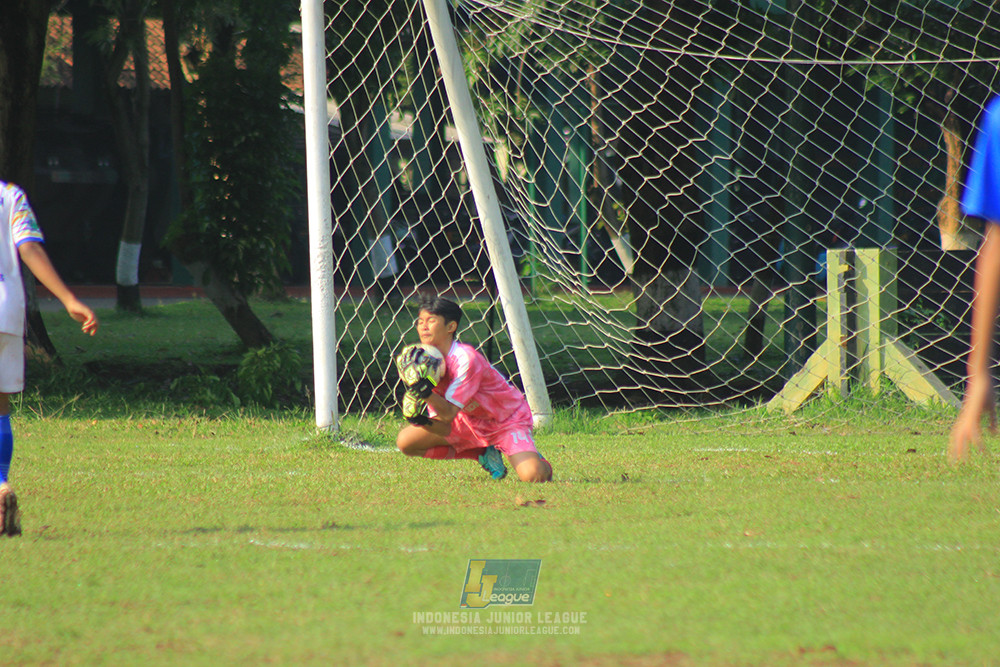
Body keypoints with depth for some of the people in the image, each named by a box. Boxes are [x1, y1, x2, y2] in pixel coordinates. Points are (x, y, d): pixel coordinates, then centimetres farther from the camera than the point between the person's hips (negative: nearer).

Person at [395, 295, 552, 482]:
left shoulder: (466, 359, -29)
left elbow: (449, 413, -31)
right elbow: (445, 429, -10)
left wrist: (427, 394, -48)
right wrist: (424, 420, -32)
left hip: (507, 420, -7)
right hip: (470, 422, 7)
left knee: (532, 476, -32)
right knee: (406, 442, -5)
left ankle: (540, 463, 10)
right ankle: (484, 454, 8)